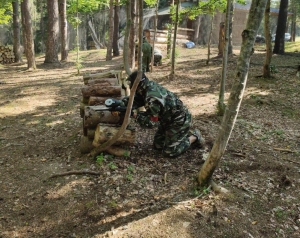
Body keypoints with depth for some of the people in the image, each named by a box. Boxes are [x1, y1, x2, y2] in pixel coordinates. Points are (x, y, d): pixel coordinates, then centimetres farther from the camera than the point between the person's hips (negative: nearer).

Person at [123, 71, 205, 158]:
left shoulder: (152, 98, -33)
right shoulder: (150, 85, -6)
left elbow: (150, 122, -28)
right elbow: (136, 100, 6)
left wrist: (134, 115, -20)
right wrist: (122, 101, -12)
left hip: (180, 120, -9)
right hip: (169, 118, 10)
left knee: (169, 152, -5)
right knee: (157, 146, 14)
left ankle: (194, 137, 10)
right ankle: (185, 134, 23)